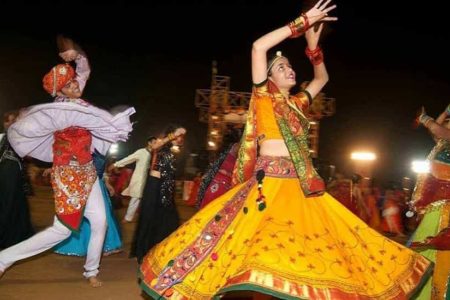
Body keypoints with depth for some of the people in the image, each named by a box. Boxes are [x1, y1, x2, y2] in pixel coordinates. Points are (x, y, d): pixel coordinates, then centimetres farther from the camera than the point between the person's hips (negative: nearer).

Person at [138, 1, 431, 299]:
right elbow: (259, 46, -7)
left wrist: (313, 45, 22)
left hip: (301, 186, 6)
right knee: (256, 241, -11)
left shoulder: (297, 103, 19)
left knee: (312, 243, 4)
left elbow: (322, 77, 36)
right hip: (269, 182, -6)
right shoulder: (263, 96, 4)